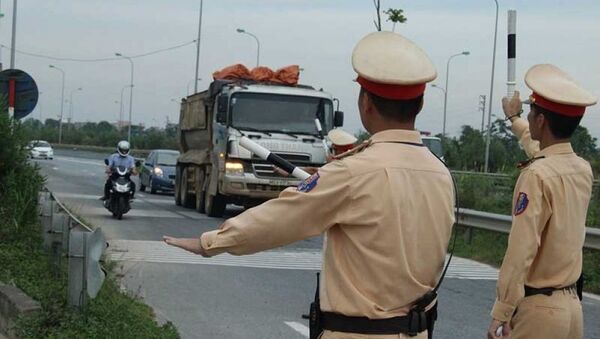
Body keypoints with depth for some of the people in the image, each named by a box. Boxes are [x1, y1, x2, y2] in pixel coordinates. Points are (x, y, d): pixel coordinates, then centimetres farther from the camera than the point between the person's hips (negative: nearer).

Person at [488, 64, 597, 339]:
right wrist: (514, 120, 49)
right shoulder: (583, 170, 7)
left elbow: (521, 250, -21)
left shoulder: (538, 175, -17)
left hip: (537, 307, -8)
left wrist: (500, 313, -15)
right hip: (571, 304, 8)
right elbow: (542, 147, 31)